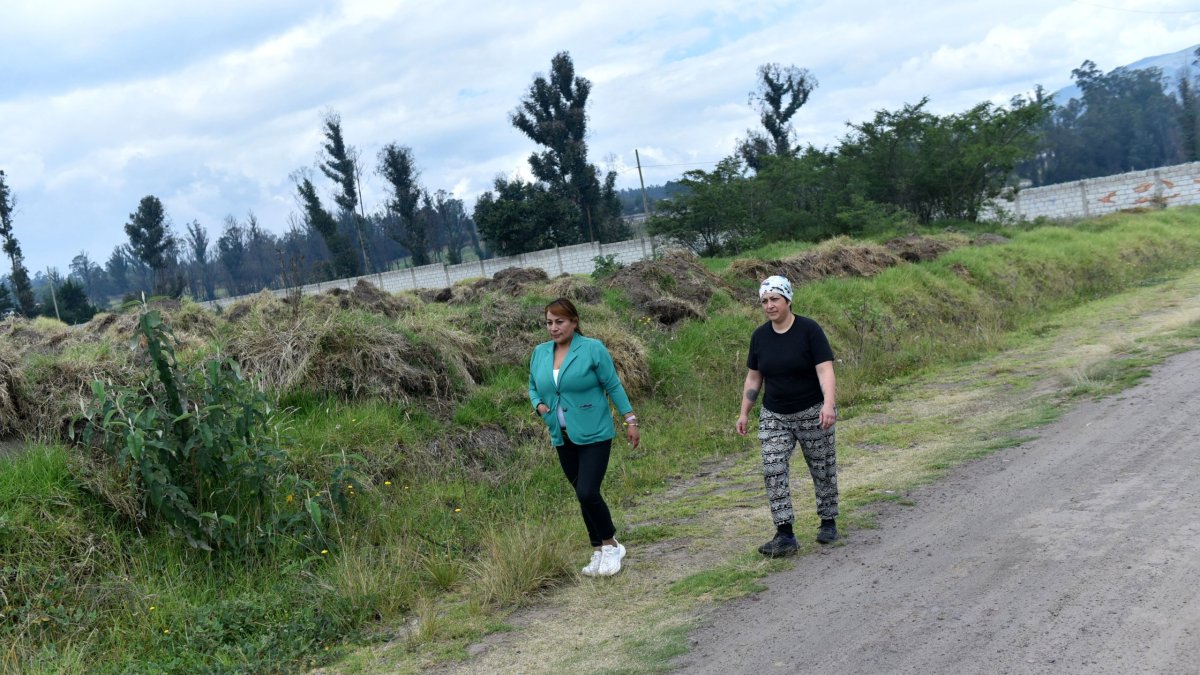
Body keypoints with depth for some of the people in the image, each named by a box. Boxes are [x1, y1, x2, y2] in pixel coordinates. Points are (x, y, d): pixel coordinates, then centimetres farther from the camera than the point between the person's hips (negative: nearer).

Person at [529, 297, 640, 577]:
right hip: (563, 438, 5)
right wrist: (539, 405, -5)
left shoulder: (593, 349, -10)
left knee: (588, 493, -14)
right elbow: (533, 388, 16)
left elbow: (614, 386, -5)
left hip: (594, 435, -5)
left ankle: (610, 545, 7)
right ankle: (599, 552, 23)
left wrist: (630, 420, -6)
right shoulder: (539, 352, 4)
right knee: (583, 496, 11)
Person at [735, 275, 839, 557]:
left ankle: (828, 522, 28)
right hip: (774, 417, 4)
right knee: (773, 471, -9)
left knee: (822, 469, 8)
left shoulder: (809, 330, -12)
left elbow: (825, 370, -18)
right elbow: (753, 378, 11)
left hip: (812, 414, -4)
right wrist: (744, 413, 8)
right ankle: (785, 536, -8)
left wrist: (829, 404, -31)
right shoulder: (760, 336, 2)